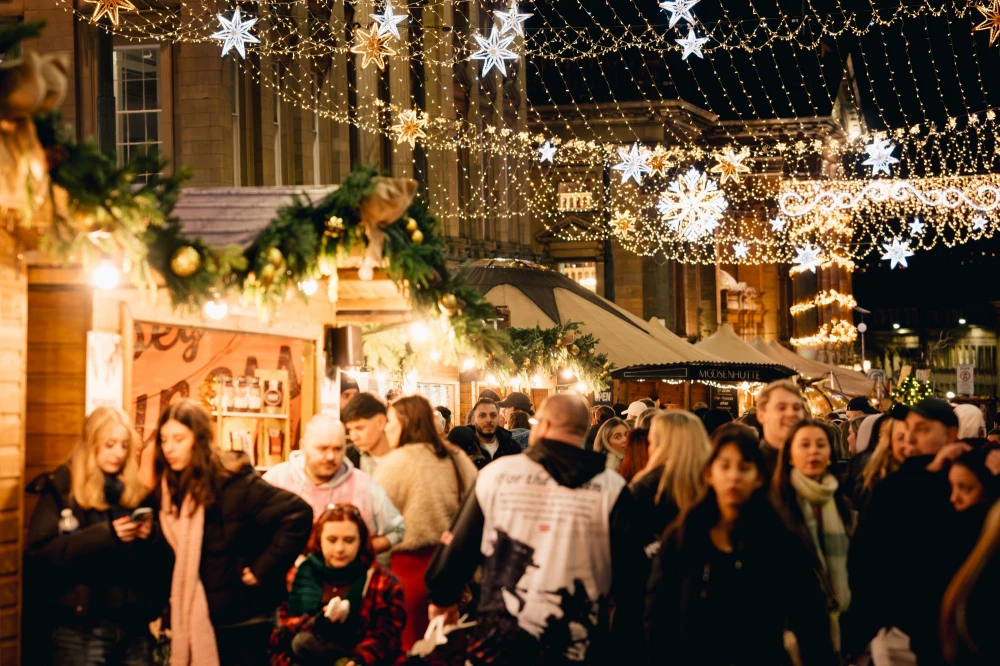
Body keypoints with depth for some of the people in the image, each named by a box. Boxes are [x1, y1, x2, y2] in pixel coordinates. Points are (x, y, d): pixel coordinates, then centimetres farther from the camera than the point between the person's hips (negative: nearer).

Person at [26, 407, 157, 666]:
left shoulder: (134, 489, 12)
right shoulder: (60, 489, -1)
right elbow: (40, 553, -11)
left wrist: (149, 536, -6)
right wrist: (104, 534, -20)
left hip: (134, 623, 4)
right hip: (79, 626, -4)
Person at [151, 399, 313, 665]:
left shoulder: (234, 485, -13)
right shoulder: (165, 492, 5)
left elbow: (298, 514, -19)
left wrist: (263, 568, -17)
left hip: (240, 622, -6)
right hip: (187, 623, 6)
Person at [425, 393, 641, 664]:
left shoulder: (498, 473, -6)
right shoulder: (611, 488, -8)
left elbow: (457, 547, 1)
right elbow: (628, 573, -7)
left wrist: (443, 597, 18)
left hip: (500, 642, 0)